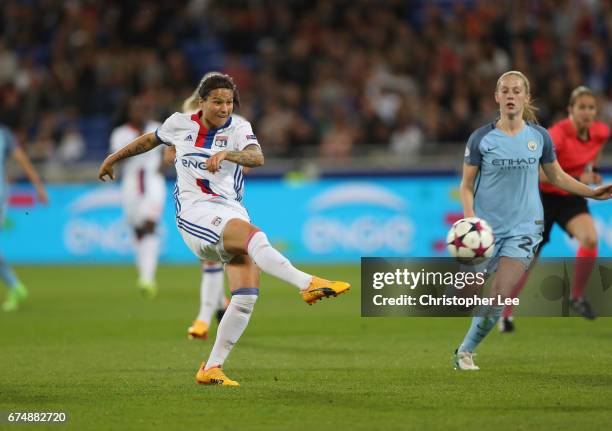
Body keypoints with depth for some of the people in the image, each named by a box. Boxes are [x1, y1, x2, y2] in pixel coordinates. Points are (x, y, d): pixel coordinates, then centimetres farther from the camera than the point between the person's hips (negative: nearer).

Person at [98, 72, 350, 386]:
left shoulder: (238, 128, 5)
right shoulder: (180, 124, 8)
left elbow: (257, 157, -16)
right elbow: (151, 140, 29)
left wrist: (227, 154, -35)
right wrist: (114, 158, 39)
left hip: (233, 213, 3)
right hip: (195, 212, -3)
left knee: (246, 298, -10)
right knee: (253, 234, -33)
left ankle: (211, 368, -2)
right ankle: (307, 284, -51)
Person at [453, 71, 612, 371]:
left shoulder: (539, 137, 2)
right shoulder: (481, 138, -4)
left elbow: (556, 177, 17)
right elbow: (467, 184, 0)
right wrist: (470, 216, -17)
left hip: (523, 227, 0)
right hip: (486, 226, 0)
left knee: (498, 299, -11)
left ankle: (465, 351, 7)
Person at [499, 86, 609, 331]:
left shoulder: (601, 132, -7)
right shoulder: (557, 135, -26)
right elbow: (541, 174, -30)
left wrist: (592, 171, 3)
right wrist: (577, 179, -34)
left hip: (573, 199, 4)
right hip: (545, 197, -4)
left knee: (590, 239, -26)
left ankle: (577, 297, -8)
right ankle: (505, 313, 22)